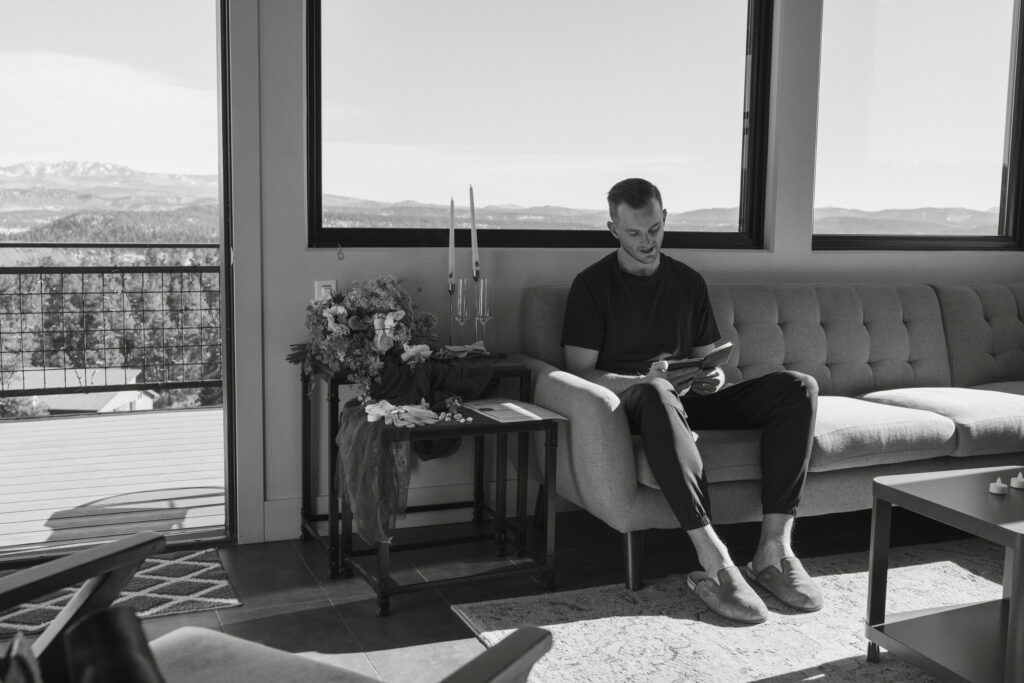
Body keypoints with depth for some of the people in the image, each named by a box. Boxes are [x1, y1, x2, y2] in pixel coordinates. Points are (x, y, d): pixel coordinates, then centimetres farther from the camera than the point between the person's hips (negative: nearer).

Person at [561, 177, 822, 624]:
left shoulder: (688, 281, 19)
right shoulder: (593, 284, 3)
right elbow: (579, 371, -5)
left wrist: (712, 378, -4)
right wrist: (644, 380, -21)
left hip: (690, 400, 5)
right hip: (628, 399, -5)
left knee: (800, 387, -17)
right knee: (657, 396, -43)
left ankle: (773, 548, -26)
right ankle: (714, 564, -44)